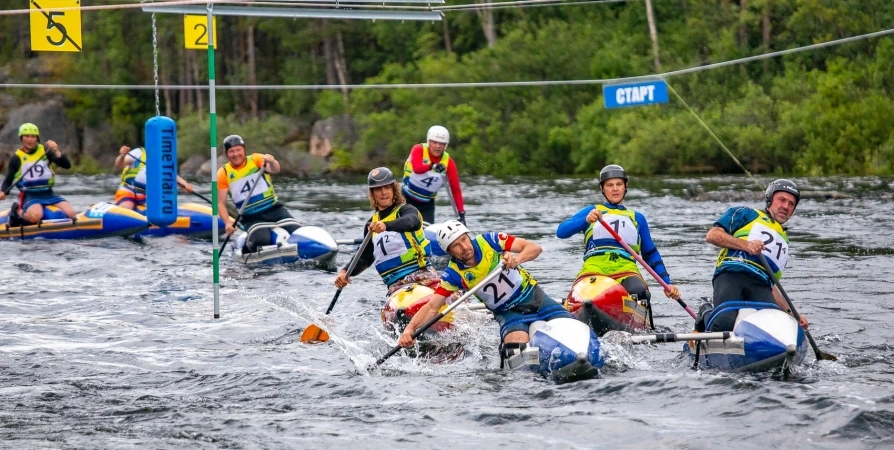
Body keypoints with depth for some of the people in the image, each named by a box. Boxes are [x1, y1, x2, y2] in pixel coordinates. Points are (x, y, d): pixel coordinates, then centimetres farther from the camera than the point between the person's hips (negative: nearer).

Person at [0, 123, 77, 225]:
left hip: (49, 194, 3)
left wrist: (56, 151, -18)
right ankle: (18, 212, -2)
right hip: (30, 196, -3)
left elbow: (67, 165, -2)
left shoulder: (45, 151, 8)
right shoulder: (16, 158, 2)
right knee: (35, 216, -35)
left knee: (71, 214, -19)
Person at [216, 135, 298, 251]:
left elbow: (275, 170, -19)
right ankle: (248, 246, 2)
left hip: (275, 210, 1)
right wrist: (228, 223, -19)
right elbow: (221, 203, -2)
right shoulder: (223, 173, 0)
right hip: (251, 218, -1)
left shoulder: (256, 159, 1)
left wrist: (271, 161, -43)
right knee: (262, 241, -30)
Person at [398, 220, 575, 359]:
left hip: (534, 297, 2)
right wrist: (410, 330, -33)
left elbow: (534, 247, -15)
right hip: (508, 313, -2)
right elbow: (431, 307, -16)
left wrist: (517, 259, -37)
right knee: (517, 351, -32)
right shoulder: (454, 274, -13)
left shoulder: (488, 241, -13)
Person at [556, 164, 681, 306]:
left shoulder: (637, 218, 30)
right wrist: (586, 220, -11)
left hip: (625, 268, 1)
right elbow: (561, 232, 9)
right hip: (594, 267, -1)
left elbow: (651, 255, 31)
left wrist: (667, 283, 17)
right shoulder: (591, 211, 23)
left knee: (639, 292, -36)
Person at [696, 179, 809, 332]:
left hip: (760, 286, 4)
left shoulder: (784, 243, 39)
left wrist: (791, 314, 24)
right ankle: (707, 313, 5)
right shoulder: (746, 215, 22)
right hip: (731, 275, -4)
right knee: (725, 325, -29)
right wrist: (745, 244, -7)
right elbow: (712, 235, 6)